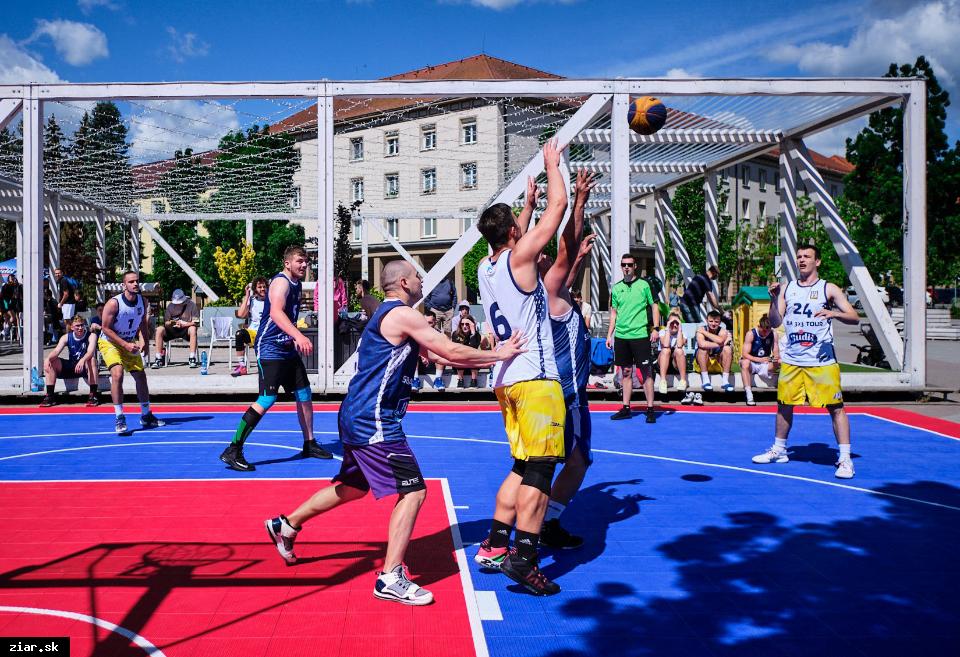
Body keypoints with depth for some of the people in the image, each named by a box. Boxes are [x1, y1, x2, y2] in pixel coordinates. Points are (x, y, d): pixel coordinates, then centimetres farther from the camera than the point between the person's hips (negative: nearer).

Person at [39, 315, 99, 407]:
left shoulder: (91, 336, -10)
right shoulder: (66, 337, 1)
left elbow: (90, 351, -28)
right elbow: (56, 351, -13)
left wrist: (82, 360, -49)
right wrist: (48, 359, -36)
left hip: (85, 367, -4)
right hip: (70, 367, 4)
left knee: (92, 360, -37)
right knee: (50, 362, -15)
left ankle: (93, 395, -34)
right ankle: (50, 395, -12)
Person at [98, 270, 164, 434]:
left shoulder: (142, 301, -6)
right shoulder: (114, 303, -24)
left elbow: (143, 324, 9)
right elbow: (106, 328, -21)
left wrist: (144, 343, -5)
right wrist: (125, 345, -27)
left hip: (130, 343, 6)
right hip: (109, 342, -6)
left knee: (141, 377, 8)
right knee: (117, 374, -27)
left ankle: (146, 416, 25)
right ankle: (120, 419, -22)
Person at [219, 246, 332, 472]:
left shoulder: (297, 284, 13)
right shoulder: (281, 282, -16)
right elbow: (275, 313, -34)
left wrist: (296, 339, 24)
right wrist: (298, 336, -47)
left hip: (288, 348, 10)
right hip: (270, 348, -10)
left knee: (305, 395, 13)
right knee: (267, 400, -16)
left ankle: (309, 445, 27)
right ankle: (232, 451, -12)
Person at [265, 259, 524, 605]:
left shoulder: (388, 315, 19)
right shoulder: (403, 314, -13)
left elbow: (438, 354, 17)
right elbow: (452, 352, -15)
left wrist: (490, 356, 12)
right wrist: (497, 355, -3)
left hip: (357, 418, 11)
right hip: (374, 421, -11)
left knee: (354, 487, 25)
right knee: (412, 491, -10)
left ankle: (286, 525, 38)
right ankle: (390, 578, -8)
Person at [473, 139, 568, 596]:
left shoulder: (486, 267, 10)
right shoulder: (519, 258, -10)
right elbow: (559, 205, -4)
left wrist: (528, 201, 39)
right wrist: (551, 162, 10)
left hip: (507, 378, 8)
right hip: (535, 377, -8)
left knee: (523, 468, 17)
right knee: (540, 470, -6)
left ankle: (494, 545, 18)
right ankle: (524, 559, -9)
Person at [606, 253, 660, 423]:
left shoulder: (644, 285, 0)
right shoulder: (616, 288, 10)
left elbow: (654, 306, 2)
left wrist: (655, 329, -8)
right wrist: (609, 335, 11)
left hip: (640, 335, -4)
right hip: (621, 336, 4)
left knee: (646, 372, -3)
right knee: (626, 372, 9)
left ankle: (650, 409, 1)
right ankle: (626, 408, 15)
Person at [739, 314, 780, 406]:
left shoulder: (773, 334, -4)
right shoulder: (751, 334, -14)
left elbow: (776, 353, -3)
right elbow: (744, 354, -19)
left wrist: (776, 358, -29)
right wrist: (760, 359, -33)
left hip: (765, 365, 4)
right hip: (752, 364, -3)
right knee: (745, 362, -37)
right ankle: (749, 394, -39)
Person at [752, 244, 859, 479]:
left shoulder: (828, 289, -1)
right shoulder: (788, 289, 9)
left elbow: (854, 318, -6)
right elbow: (775, 323, 5)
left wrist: (834, 313, -26)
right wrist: (774, 299, -9)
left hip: (822, 361, -4)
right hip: (791, 360, 4)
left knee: (835, 406, -6)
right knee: (784, 404, 12)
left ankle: (845, 459, -2)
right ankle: (779, 450, 28)